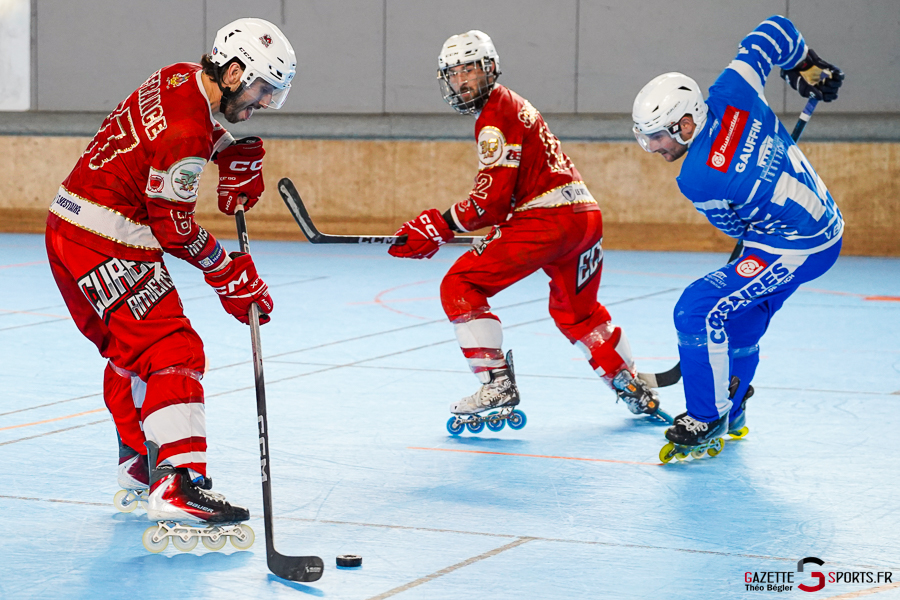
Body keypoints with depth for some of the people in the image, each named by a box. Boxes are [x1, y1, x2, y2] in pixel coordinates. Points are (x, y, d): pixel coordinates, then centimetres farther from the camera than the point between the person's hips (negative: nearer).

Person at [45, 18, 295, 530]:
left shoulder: (183, 79, 6)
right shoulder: (185, 132, -23)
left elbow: (209, 132, 30)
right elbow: (173, 227, -17)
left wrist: (238, 156, 11)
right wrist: (230, 271, -5)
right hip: (107, 245, -11)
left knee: (131, 347, 23)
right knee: (173, 352, -14)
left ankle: (139, 465, 35)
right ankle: (178, 484, -24)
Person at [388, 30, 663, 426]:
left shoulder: (495, 116, -8)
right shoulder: (512, 105, 23)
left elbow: (493, 196, -15)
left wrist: (443, 226, -9)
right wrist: (500, 226, 25)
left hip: (546, 220, -10)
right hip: (586, 215, 10)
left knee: (459, 286, -5)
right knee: (576, 311, 29)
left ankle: (497, 383, -13)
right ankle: (637, 393, 32)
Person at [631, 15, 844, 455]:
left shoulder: (697, 180, -25)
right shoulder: (731, 96, -9)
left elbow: (737, 225, -6)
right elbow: (775, 30, 0)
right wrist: (808, 68, 18)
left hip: (792, 249, -10)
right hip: (825, 224, 10)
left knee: (699, 310, -12)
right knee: (738, 316, 21)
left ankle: (708, 418, 1)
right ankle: (731, 414, 36)